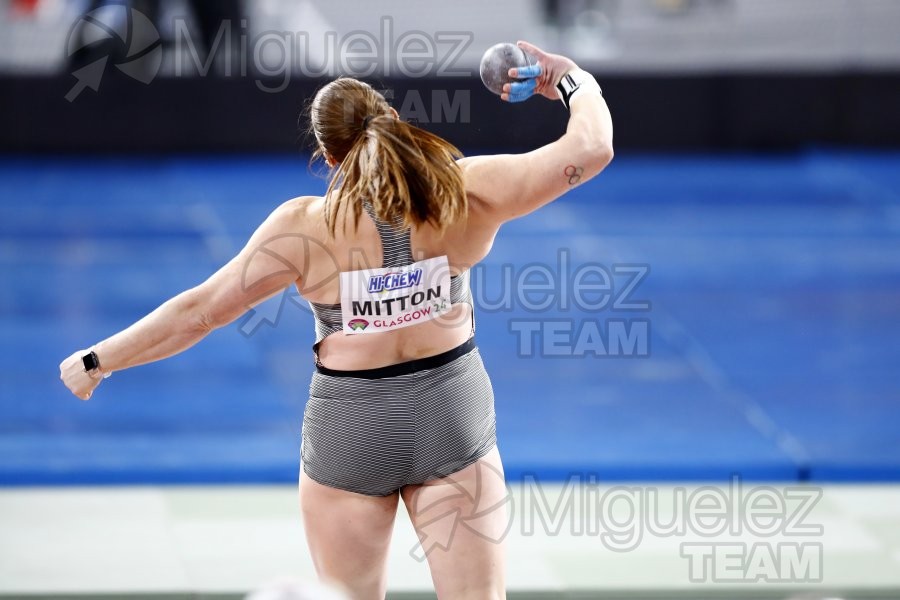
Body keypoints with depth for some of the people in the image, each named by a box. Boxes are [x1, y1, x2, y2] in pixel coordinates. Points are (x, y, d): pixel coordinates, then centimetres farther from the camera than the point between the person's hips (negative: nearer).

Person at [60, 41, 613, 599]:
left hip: (351, 428, -1)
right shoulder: (463, 194, -12)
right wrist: (573, 81, 10)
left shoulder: (307, 227, -15)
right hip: (454, 413, 1)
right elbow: (591, 147, -10)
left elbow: (198, 311, -10)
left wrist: (97, 361, 1)